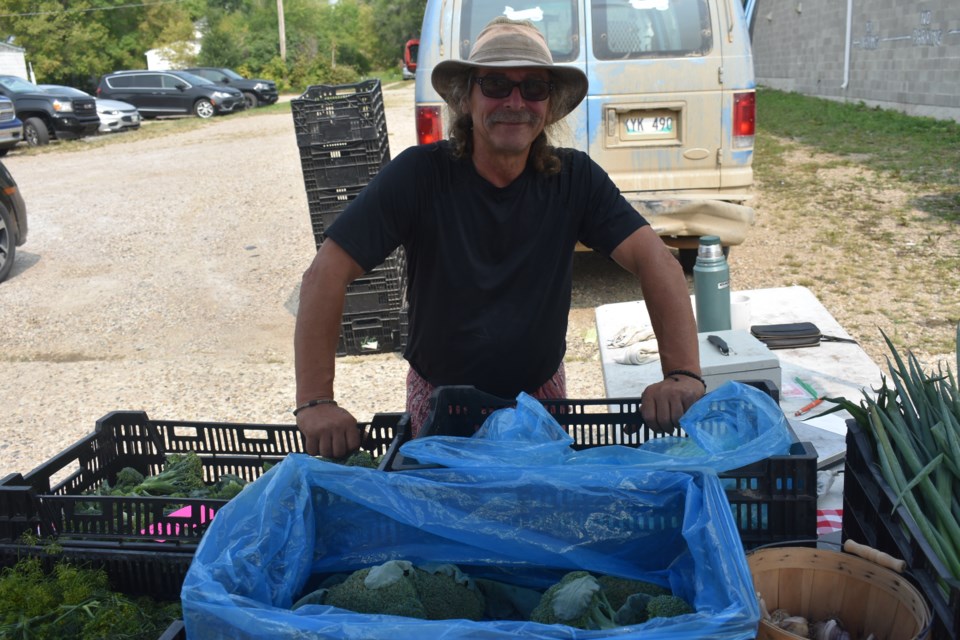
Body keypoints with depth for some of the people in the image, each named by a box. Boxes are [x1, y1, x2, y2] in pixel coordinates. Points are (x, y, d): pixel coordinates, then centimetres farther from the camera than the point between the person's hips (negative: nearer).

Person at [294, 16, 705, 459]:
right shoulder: (419, 174, -21)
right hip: (438, 397, -1)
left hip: (541, 390, 2)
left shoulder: (575, 178, -14)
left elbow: (655, 260, -21)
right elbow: (327, 273, -25)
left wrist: (682, 373, -36)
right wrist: (314, 402, -33)